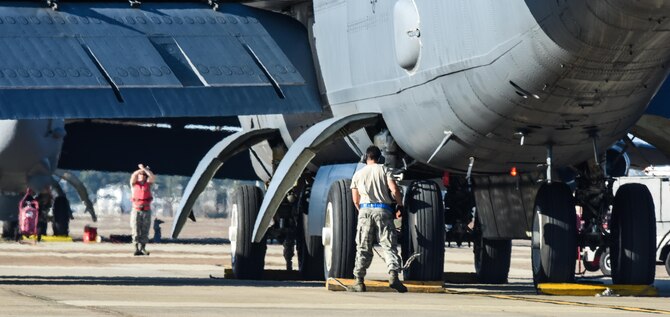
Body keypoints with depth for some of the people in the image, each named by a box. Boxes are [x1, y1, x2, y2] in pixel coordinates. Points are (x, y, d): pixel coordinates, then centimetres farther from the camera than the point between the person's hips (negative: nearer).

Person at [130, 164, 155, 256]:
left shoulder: (148, 183, 11)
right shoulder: (134, 184, 8)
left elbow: (153, 177, -8)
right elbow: (133, 176, -12)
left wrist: (144, 169, -12)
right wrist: (141, 169, -11)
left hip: (146, 211, 1)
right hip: (136, 210, -1)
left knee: (145, 231, 0)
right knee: (136, 231, -5)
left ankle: (143, 249, 4)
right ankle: (137, 249, -4)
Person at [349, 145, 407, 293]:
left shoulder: (358, 174, 14)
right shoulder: (384, 170, 8)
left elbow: (355, 200, 11)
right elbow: (394, 190, -4)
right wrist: (400, 206, 8)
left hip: (365, 210, 1)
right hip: (383, 210, -1)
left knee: (363, 247, 4)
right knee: (389, 245, -3)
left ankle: (359, 281, -2)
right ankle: (393, 275, -21)